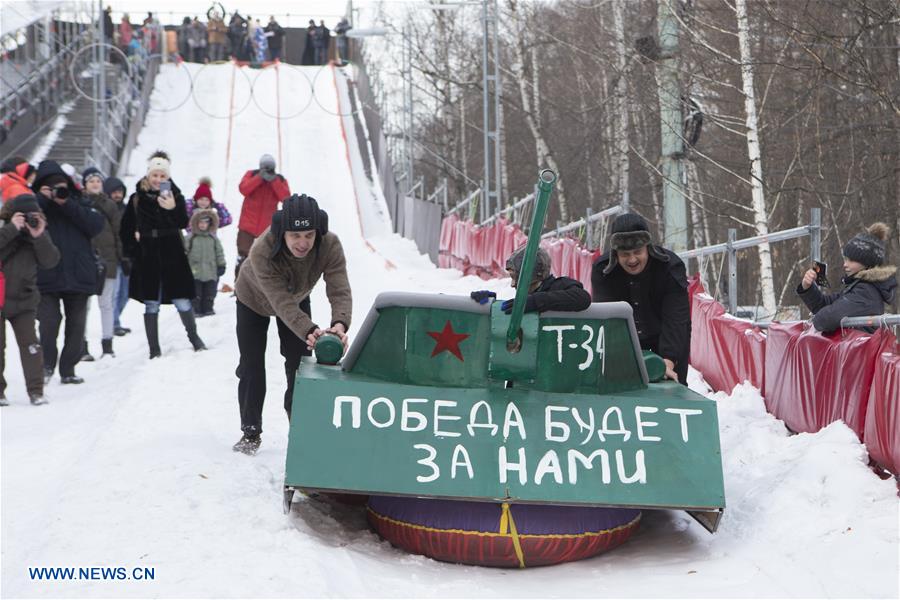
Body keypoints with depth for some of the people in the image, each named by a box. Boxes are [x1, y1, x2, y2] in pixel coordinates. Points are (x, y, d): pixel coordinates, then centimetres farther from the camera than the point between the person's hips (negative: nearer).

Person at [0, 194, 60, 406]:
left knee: (30, 344, -2)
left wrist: (39, 237, -21)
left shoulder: (39, 232, 1)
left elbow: (50, 261, -8)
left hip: (24, 300, 2)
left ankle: (36, 390, 4)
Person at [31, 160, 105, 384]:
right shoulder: (37, 204, 7)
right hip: (47, 277, -2)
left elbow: (96, 225, -8)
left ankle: (68, 369, 18)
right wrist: (42, 199, -16)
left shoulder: (79, 203, 9)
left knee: (76, 325, 7)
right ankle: (47, 364, 5)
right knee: (49, 322, -14)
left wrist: (67, 204, -14)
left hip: (79, 275, 2)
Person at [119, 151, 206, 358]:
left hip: (172, 257, 0)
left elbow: (183, 223, -13)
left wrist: (173, 208, -30)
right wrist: (131, 251, 0)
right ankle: (154, 349, 12)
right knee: (151, 305, 5)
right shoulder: (137, 198, 3)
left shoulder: (175, 195, 1)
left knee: (182, 301, 1)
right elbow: (125, 229, 9)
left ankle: (194, 337, 22)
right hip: (147, 259, 0)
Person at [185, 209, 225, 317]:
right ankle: (195, 310, 6)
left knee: (209, 293, 8)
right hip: (195, 273, -2)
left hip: (211, 273, 2)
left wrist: (221, 265, 7)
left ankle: (207, 309, 17)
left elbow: (219, 252, 10)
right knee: (196, 294, 0)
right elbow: (184, 252, 1)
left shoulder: (213, 238, 6)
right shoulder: (190, 239, -1)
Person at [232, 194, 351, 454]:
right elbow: (282, 302, -51)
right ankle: (251, 432, 14)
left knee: (299, 365, 1)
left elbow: (340, 290, -45)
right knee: (252, 367, -1)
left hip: (298, 300, 2)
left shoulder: (330, 245, -37)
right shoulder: (262, 251, -46)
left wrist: (340, 323, -66)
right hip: (253, 300, -2)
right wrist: (310, 331, -66)